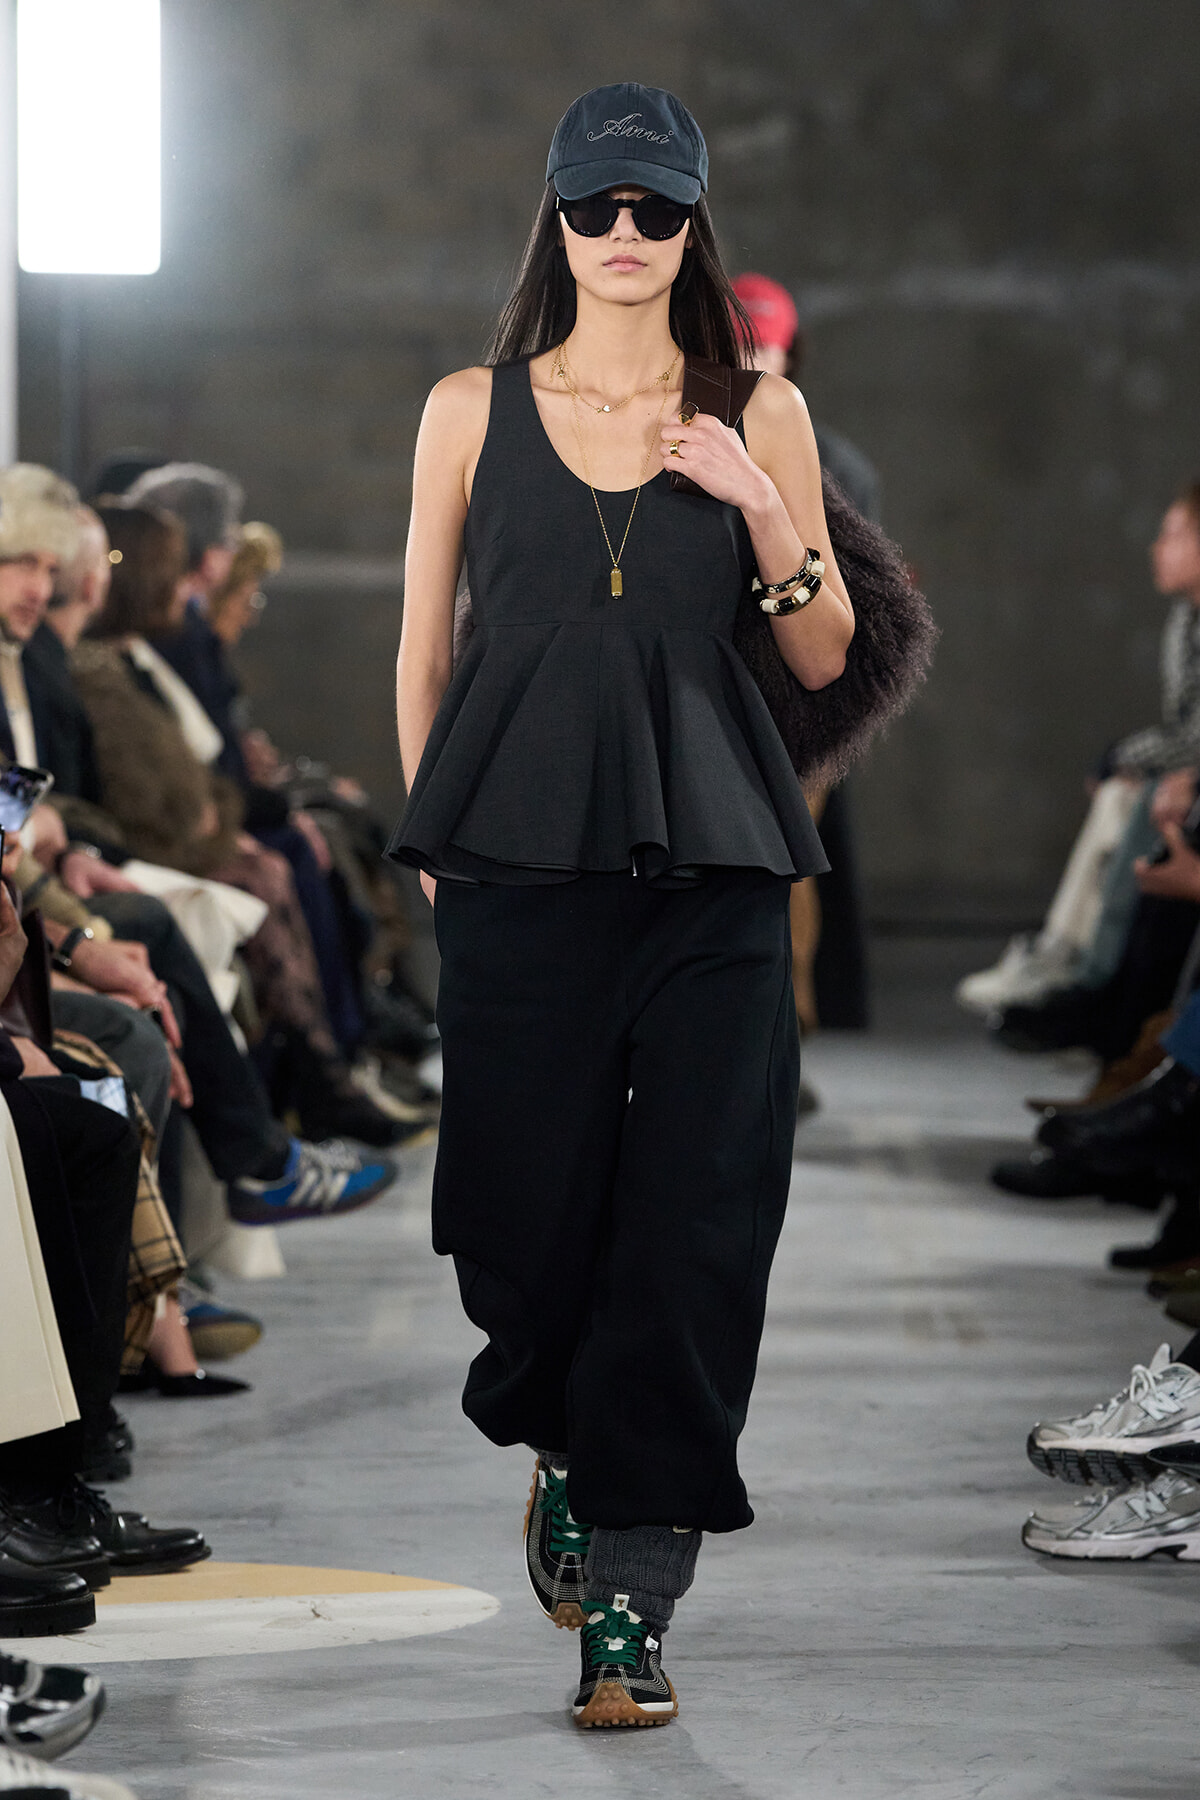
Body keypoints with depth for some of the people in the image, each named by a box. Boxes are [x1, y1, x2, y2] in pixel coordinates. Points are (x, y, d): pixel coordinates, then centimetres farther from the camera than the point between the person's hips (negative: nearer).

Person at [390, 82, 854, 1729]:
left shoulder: (758, 417, 9)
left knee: (690, 1224, -6)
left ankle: (627, 1600, 0)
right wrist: (432, 831, 9)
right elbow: (424, 641, 14)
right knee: (526, 1206, 0)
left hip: (707, 858, 0)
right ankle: (562, 1452, 33)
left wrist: (765, 513, -5)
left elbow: (826, 659, 11)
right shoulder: (474, 409, 10)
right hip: (519, 853, 0)